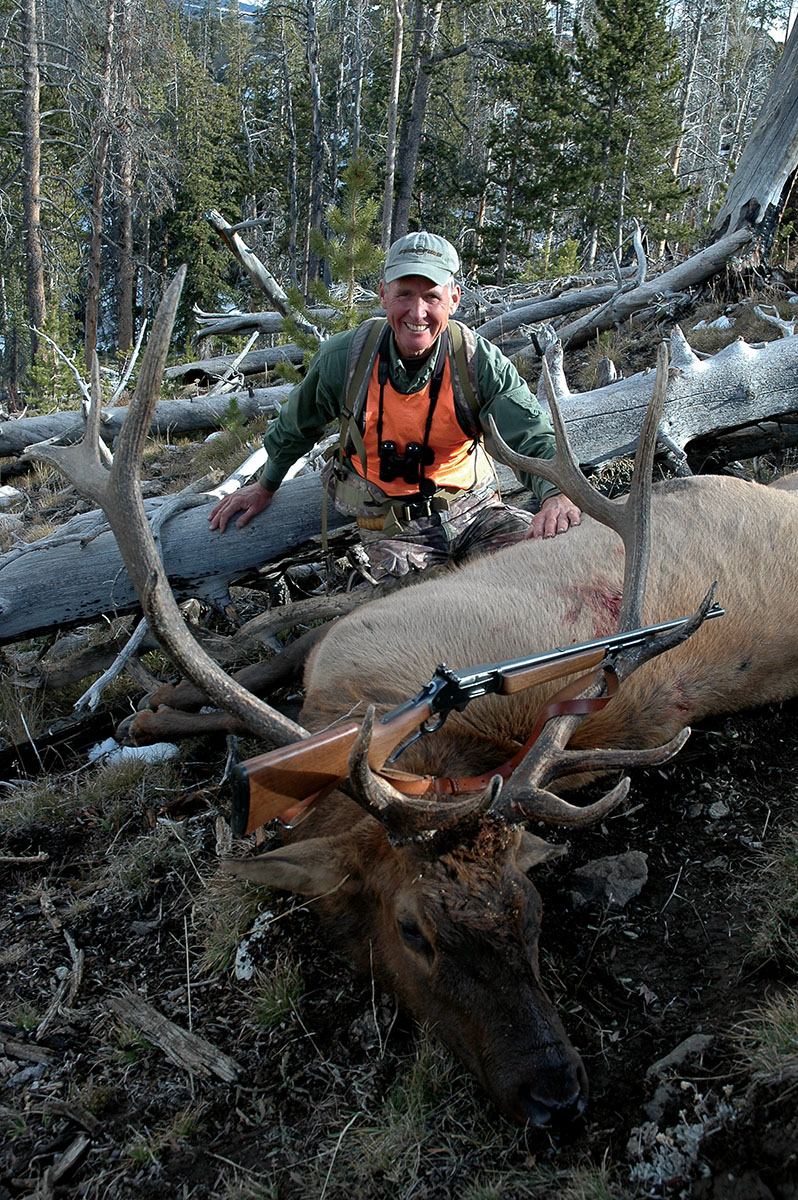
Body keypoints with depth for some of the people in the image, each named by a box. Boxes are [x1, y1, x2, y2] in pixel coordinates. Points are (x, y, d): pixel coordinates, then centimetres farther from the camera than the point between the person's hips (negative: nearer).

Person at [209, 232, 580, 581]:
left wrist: (557, 493, -42)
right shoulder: (344, 357, -10)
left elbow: (532, 437, -19)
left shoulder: (481, 361, -13)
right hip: (393, 528, -1)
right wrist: (265, 486, 25)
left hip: (474, 508, 2)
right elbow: (295, 427, 9)